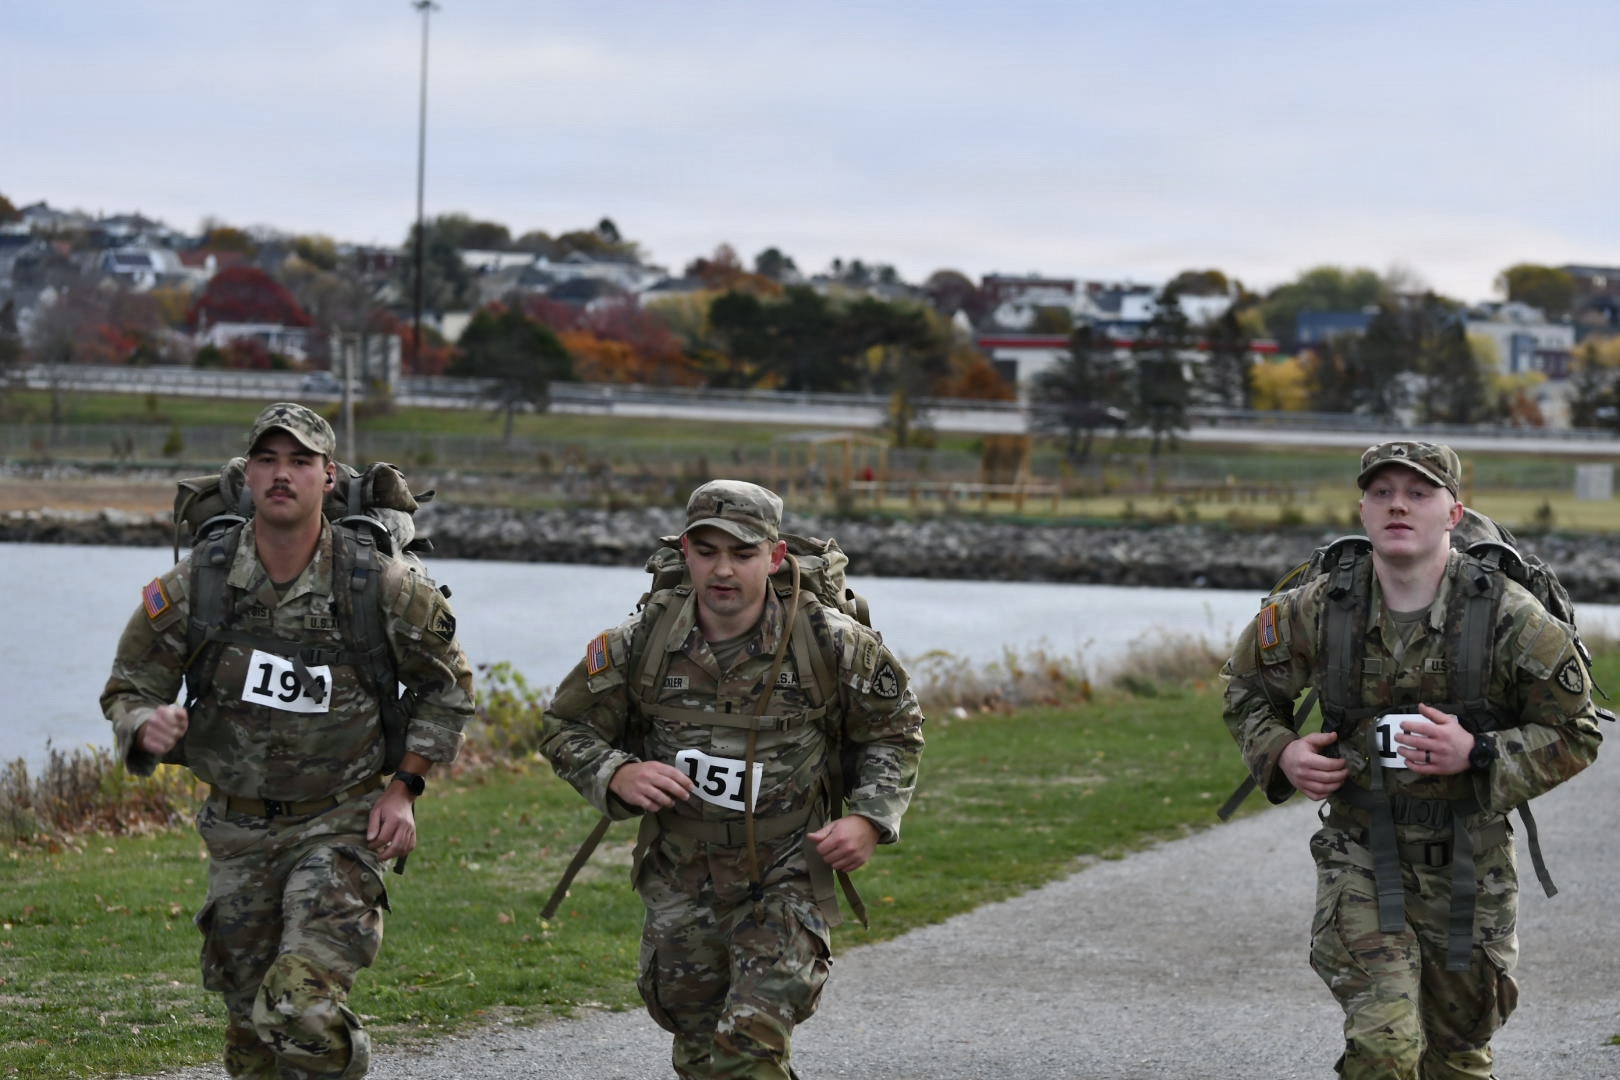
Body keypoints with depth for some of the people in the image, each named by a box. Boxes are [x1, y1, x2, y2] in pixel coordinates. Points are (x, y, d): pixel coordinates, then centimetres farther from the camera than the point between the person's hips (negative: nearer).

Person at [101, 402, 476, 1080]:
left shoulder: (381, 586, -11)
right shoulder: (195, 585, -9)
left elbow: (446, 685, 6)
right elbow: (127, 690, 2)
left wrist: (405, 787, -3)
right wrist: (146, 727, -22)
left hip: (341, 823, -3)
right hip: (238, 830, 3)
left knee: (305, 1007, -23)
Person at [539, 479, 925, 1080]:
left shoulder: (828, 641, -11)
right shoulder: (641, 642, -8)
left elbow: (894, 729, 5)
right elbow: (566, 727, 3)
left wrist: (870, 819, -9)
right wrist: (619, 774, -17)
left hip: (788, 878, -3)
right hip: (682, 883, 3)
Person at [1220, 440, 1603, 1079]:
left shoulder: (1510, 618, -12)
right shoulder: (1317, 610, -6)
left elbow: (1577, 734, -5)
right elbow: (1247, 686, 13)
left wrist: (1477, 755, -20)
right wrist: (1280, 754, -7)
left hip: (1468, 866, 0)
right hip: (1361, 859, 0)